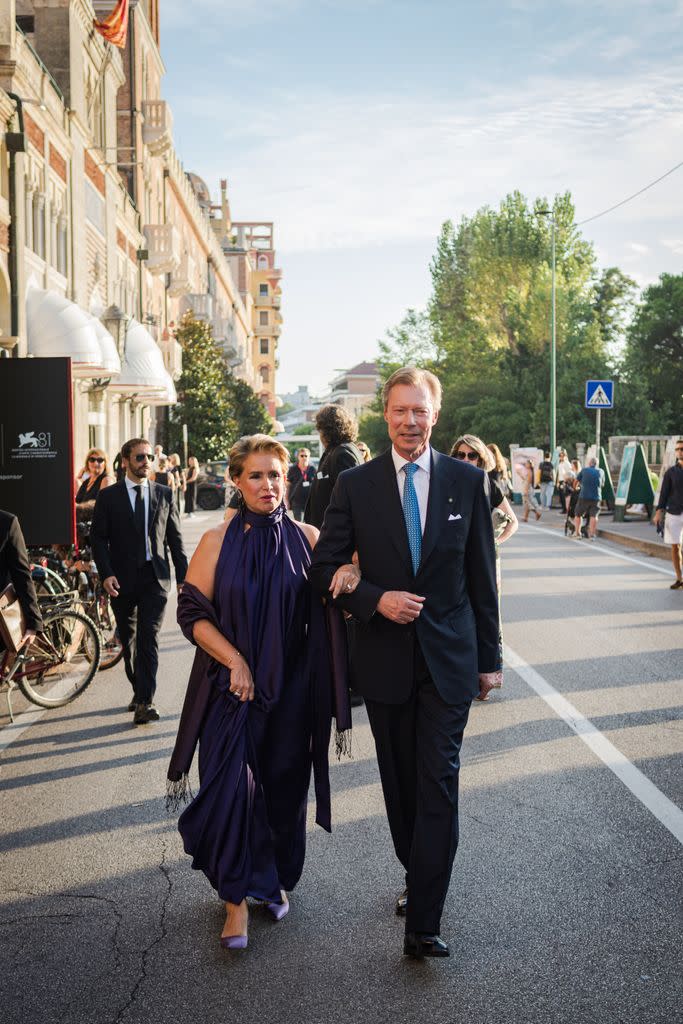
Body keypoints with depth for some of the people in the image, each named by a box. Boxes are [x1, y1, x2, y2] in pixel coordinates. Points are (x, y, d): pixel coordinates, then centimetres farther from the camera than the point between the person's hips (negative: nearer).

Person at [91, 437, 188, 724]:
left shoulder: (164, 494, 6)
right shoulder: (108, 496, 2)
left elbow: (175, 538, 9)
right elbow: (98, 537, 0)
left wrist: (183, 575, 4)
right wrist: (106, 574, -13)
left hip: (155, 577, 0)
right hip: (122, 580, 1)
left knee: (149, 638, -9)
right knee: (128, 641, 11)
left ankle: (145, 701, -10)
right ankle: (139, 691, 28)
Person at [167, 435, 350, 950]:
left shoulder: (306, 539, 1)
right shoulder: (217, 541, -3)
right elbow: (192, 612, -4)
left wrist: (348, 570, -18)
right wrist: (235, 661, -15)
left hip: (291, 690, 2)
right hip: (232, 685, -2)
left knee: (284, 788, 10)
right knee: (233, 787, -9)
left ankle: (276, 879, 32)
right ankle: (236, 899, 5)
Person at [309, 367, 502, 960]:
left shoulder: (467, 480, 1)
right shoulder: (356, 486, -1)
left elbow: (482, 574, 5)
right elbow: (326, 569, 1)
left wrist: (489, 657, 6)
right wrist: (376, 599, -16)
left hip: (449, 657, -1)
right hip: (385, 658, 1)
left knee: (439, 783, -6)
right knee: (401, 782, 13)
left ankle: (423, 922, -5)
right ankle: (418, 880, 33)